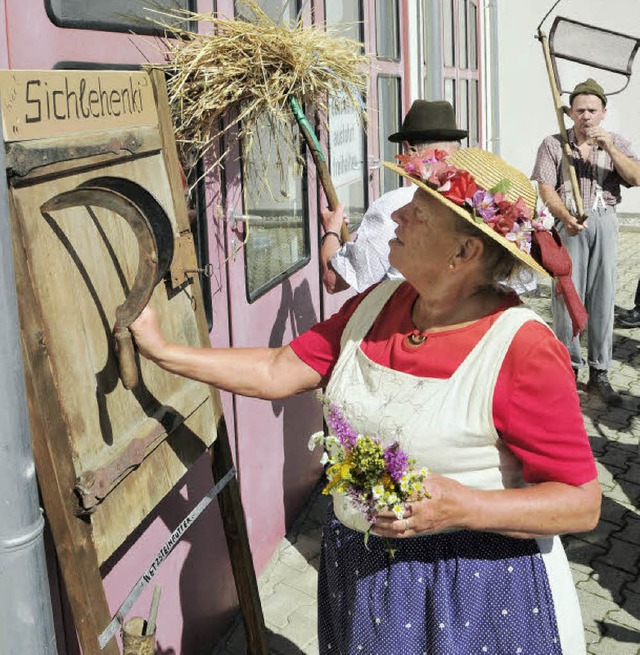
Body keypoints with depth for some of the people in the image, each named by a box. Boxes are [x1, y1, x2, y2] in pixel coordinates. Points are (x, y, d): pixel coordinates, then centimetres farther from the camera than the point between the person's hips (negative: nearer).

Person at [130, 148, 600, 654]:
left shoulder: (523, 350, -23)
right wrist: (162, 351, -1)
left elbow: (582, 504, -20)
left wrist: (465, 507, -32)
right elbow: (277, 372, 0)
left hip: (477, 586, -6)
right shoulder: (376, 305, -2)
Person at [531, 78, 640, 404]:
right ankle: (568, 367, 8)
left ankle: (599, 374, 8)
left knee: (603, 297, 2)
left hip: (605, 220, 2)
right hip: (569, 222, -2)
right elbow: (546, 188, -5)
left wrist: (609, 148, -13)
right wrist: (566, 217, -21)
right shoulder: (553, 144, 4)